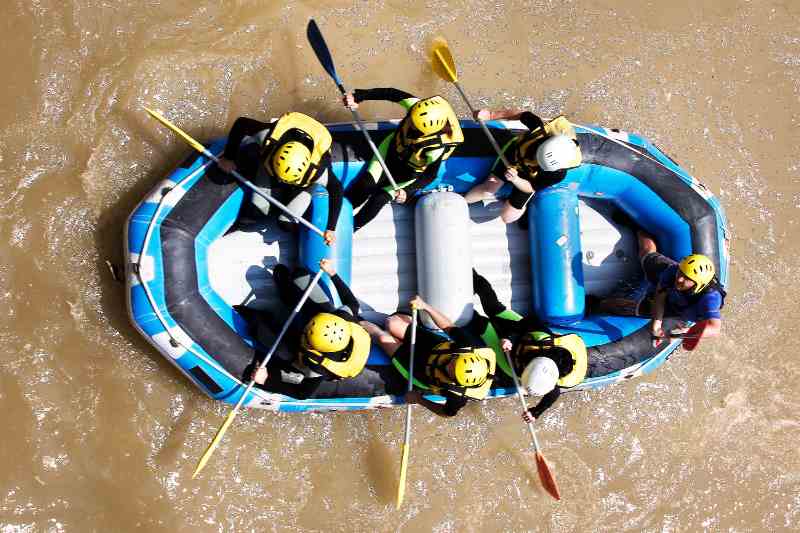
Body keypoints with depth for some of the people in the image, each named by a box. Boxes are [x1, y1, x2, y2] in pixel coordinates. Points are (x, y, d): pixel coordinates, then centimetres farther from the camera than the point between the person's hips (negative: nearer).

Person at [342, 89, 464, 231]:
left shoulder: (436, 149, -40)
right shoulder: (416, 106, -33)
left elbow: (430, 176, -26)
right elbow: (391, 93, -25)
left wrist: (408, 191, -38)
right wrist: (359, 95, -30)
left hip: (411, 174, -3)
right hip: (392, 148, 4)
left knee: (379, 199, -8)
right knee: (366, 184, -8)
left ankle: (352, 227, 14)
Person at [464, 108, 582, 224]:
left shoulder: (558, 174, -39)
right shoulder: (544, 129, -40)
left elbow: (530, 188, -24)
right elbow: (522, 114, -20)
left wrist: (515, 180, -45)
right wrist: (490, 114, -19)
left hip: (529, 177, -1)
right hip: (515, 152, 1)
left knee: (507, 217, -1)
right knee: (487, 189, -8)